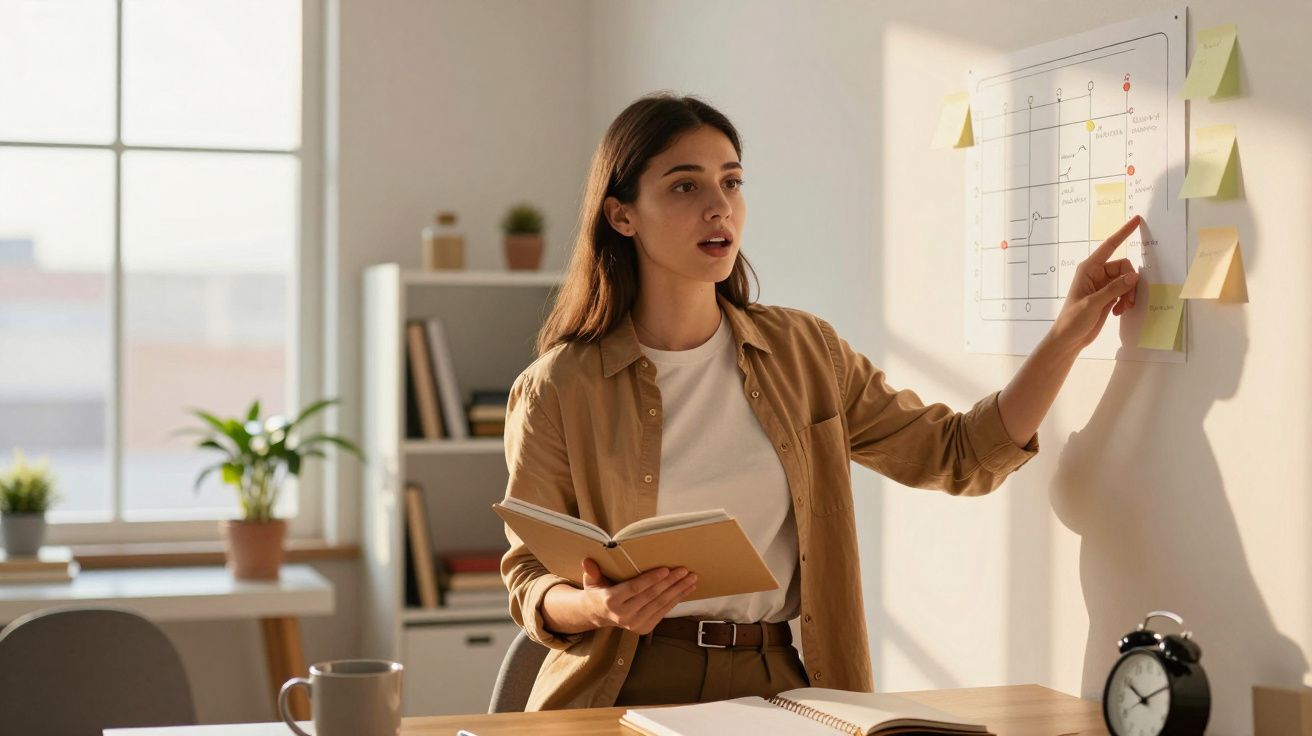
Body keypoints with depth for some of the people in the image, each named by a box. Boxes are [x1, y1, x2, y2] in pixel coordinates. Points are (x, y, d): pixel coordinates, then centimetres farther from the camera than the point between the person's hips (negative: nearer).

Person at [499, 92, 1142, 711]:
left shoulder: (805, 354, 6)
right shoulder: (559, 391, -4)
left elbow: (960, 456, 10)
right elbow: (530, 580, 2)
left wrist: (1069, 334, 1)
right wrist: (599, 607, -20)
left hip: (774, 681, 3)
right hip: (630, 689, -2)